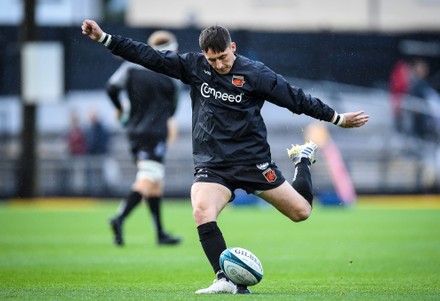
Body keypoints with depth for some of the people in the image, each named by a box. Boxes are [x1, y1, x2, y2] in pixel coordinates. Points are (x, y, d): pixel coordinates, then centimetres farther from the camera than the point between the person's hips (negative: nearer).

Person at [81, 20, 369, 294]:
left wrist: (337, 118, 5)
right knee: (202, 211, -29)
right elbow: (149, 56, 1)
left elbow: (296, 98, 0)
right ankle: (227, 280, -23)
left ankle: (303, 158, 34)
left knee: (301, 211, 1)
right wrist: (103, 37, -3)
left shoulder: (255, 73, -7)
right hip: (212, 165, 1)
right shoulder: (193, 66, 0)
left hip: (253, 160, -1)